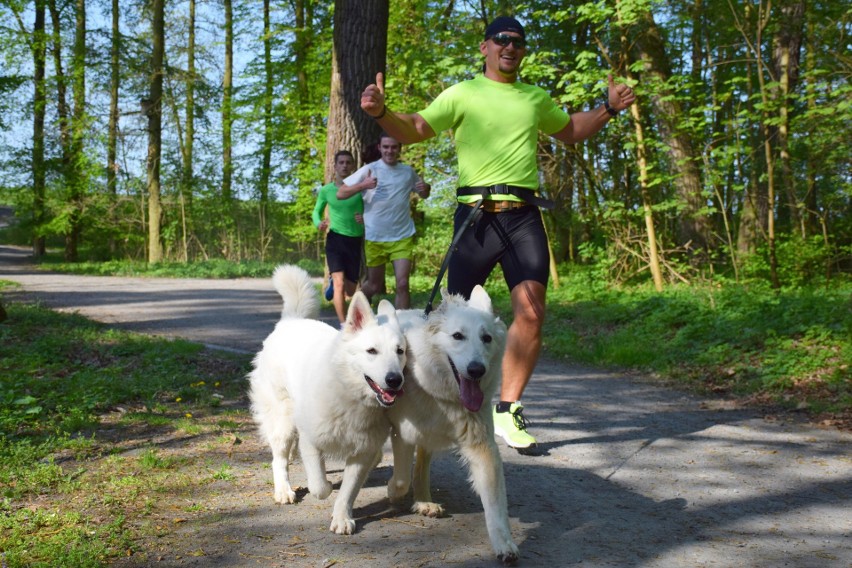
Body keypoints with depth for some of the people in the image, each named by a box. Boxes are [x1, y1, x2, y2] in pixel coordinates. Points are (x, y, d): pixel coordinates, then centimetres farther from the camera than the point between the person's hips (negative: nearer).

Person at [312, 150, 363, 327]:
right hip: (335, 239, -1)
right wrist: (319, 223, -7)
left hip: (356, 241, 1)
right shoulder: (326, 190, 2)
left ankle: (334, 282, 46)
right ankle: (343, 324, -9)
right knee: (340, 283, -17)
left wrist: (365, 218, -19)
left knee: (350, 291, 12)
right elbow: (316, 212, 15)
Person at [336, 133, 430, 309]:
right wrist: (362, 185, -24)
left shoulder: (408, 171, 6)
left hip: (403, 237, 2)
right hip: (375, 238, -1)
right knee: (374, 286, 10)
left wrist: (426, 188, -3)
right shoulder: (369, 170, -4)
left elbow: (423, 195, 21)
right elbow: (340, 194, -7)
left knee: (402, 283, -9)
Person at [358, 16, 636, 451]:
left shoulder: (536, 98, 19)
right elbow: (413, 130, -2)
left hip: (524, 217, 3)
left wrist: (609, 109, 20)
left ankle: (508, 411, -1)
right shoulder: (462, 94, 5)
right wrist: (380, 112, -20)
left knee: (531, 312, -12)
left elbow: (571, 131, 34)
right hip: (477, 215, -3)